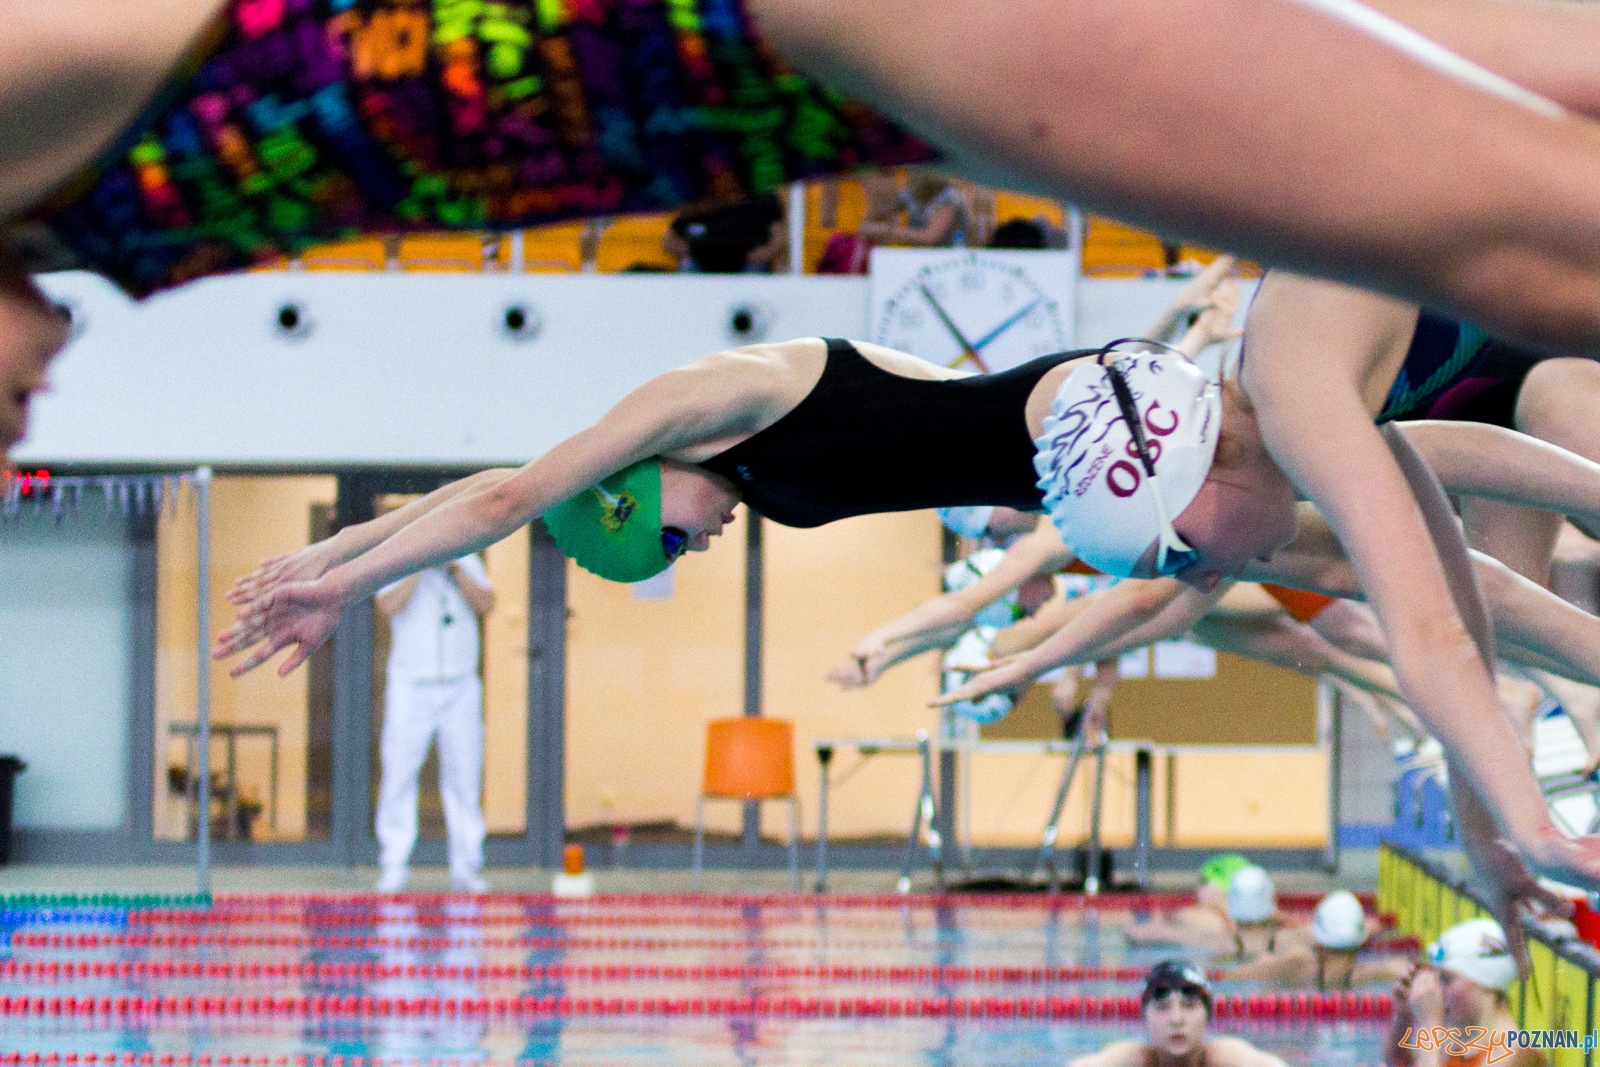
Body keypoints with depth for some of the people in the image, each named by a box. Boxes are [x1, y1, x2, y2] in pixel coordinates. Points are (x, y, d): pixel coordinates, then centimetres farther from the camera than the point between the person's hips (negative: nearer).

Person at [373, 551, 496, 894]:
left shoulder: (467, 561, 10)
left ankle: (465, 868, 3)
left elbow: (486, 604, -3)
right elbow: (389, 605, -15)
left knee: (464, 774, -1)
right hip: (410, 687, -2)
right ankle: (393, 868, -2)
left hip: (461, 687, 2)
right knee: (399, 774, -5)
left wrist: (455, 569, -9)